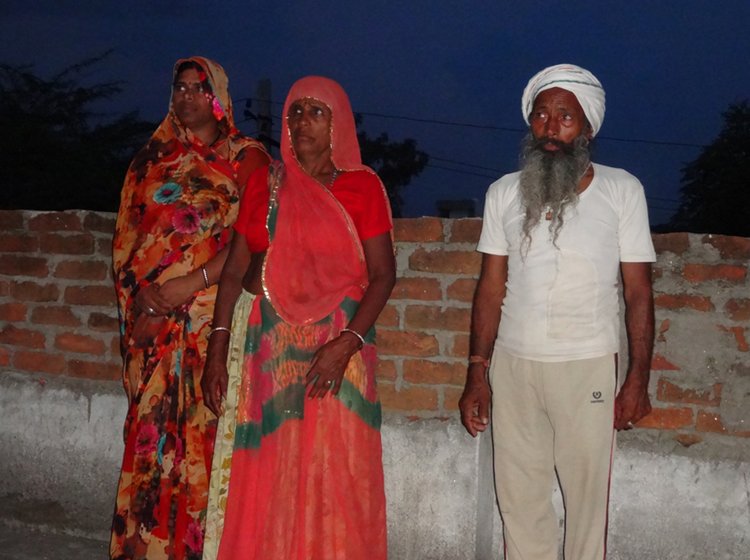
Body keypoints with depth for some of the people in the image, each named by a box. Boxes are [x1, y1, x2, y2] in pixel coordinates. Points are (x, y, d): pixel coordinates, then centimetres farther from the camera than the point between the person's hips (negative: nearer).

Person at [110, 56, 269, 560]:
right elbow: (127, 235, 13)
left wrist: (193, 283, -15)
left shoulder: (245, 156, 4)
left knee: (203, 428, -7)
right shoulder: (154, 158, 17)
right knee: (151, 429, 3)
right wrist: (140, 297, -2)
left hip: (213, 315, -4)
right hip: (152, 320, 4)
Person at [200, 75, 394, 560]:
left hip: (333, 340, -3)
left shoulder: (362, 186, -1)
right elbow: (235, 268, 9)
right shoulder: (264, 182, 9)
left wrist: (346, 343, -17)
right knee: (257, 475, 6)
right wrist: (218, 347, 3)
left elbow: (383, 274, -5)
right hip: (259, 339, 3)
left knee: (329, 475, -1)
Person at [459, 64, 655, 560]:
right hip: (512, 365, 3)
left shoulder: (622, 190, -2)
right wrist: (477, 373, 1)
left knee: (587, 497, 5)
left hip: (587, 367, -2)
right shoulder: (504, 193, 5)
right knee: (518, 499, 9)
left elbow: (638, 292, -1)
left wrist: (639, 379, -7)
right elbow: (491, 288, 6)